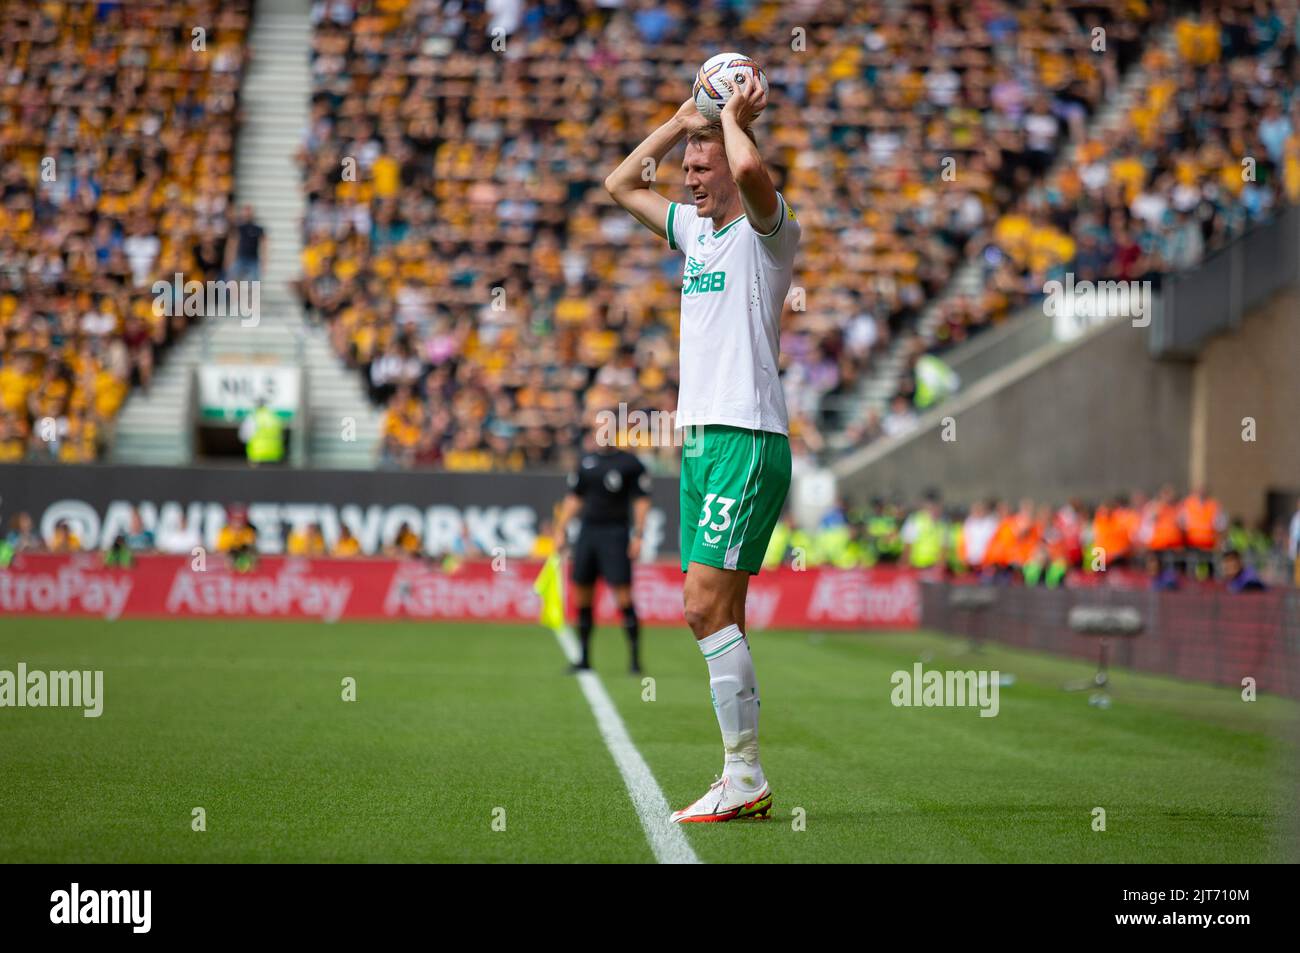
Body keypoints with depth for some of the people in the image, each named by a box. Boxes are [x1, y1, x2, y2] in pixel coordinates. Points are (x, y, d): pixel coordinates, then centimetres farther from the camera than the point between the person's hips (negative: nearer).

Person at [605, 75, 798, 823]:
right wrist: (686, 118, 20)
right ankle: (743, 786, 7)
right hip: (700, 438, 8)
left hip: (748, 439, -8)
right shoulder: (694, 228, 18)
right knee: (719, 613, 5)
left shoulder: (767, 230, -5)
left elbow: (752, 171, -28)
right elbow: (621, 183, 30)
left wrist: (733, 118, -8)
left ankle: (746, 774, -12)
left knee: (706, 605, -15)